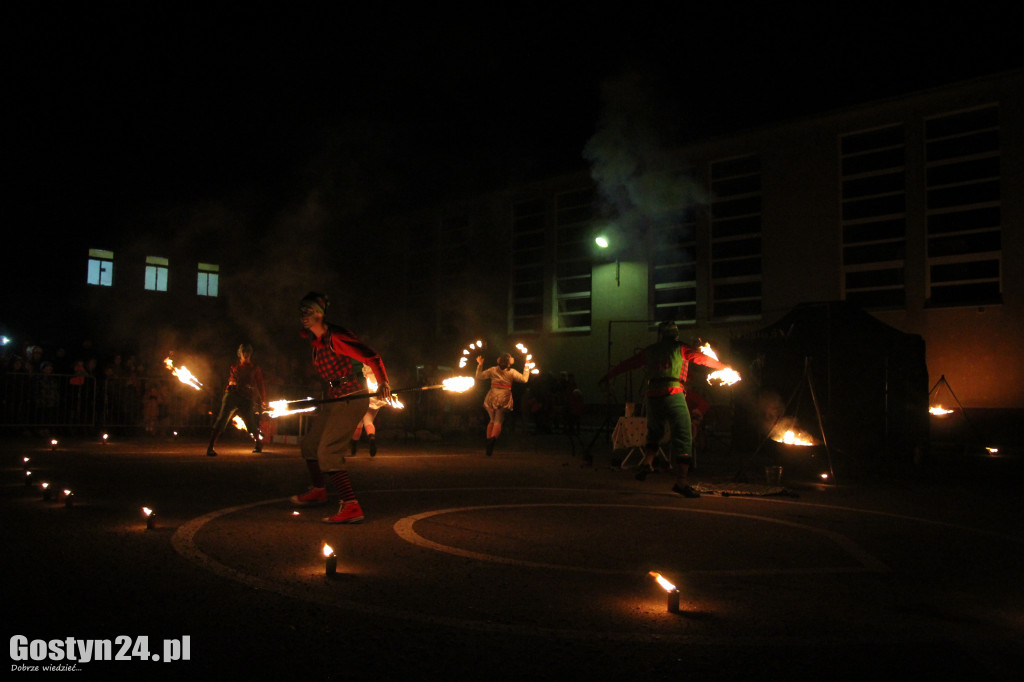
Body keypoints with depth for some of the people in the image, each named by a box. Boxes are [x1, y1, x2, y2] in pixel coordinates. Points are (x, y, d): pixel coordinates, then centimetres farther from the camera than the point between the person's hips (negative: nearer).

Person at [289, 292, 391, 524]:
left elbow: (371, 356, -24)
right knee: (309, 445, 20)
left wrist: (383, 383, -35)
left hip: (351, 398, -9)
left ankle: (351, 507, -23)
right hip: (334, 399, 9)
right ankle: (318, 491, 43)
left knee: (327, 451, -18)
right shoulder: (315, 340, 9)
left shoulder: (335, 337, -18)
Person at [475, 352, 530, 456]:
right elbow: (524, 379, 5)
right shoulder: (511, 372, 0)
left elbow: (479, 377, 11)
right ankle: (493, 438, -30)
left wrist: (480, 365, 19)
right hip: (504, 400, -2)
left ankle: (489, 439, 12)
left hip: (492, 398, 2)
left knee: (492, 420, 20)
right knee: (498, 422, -3)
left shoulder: (493, 370, 6)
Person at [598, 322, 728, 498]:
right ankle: (681, 481, -9)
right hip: (673, 396, -4)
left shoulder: (650, 350, 17)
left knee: (654, 432, 25)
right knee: (684, 438, -2)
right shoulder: (680, 348, 8)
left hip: (653, 397, 4)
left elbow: (628, 363, 25)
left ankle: (646, 463, 4)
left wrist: (607, 376, 37)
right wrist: (724, 367, 31)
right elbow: (703, 359, 15)